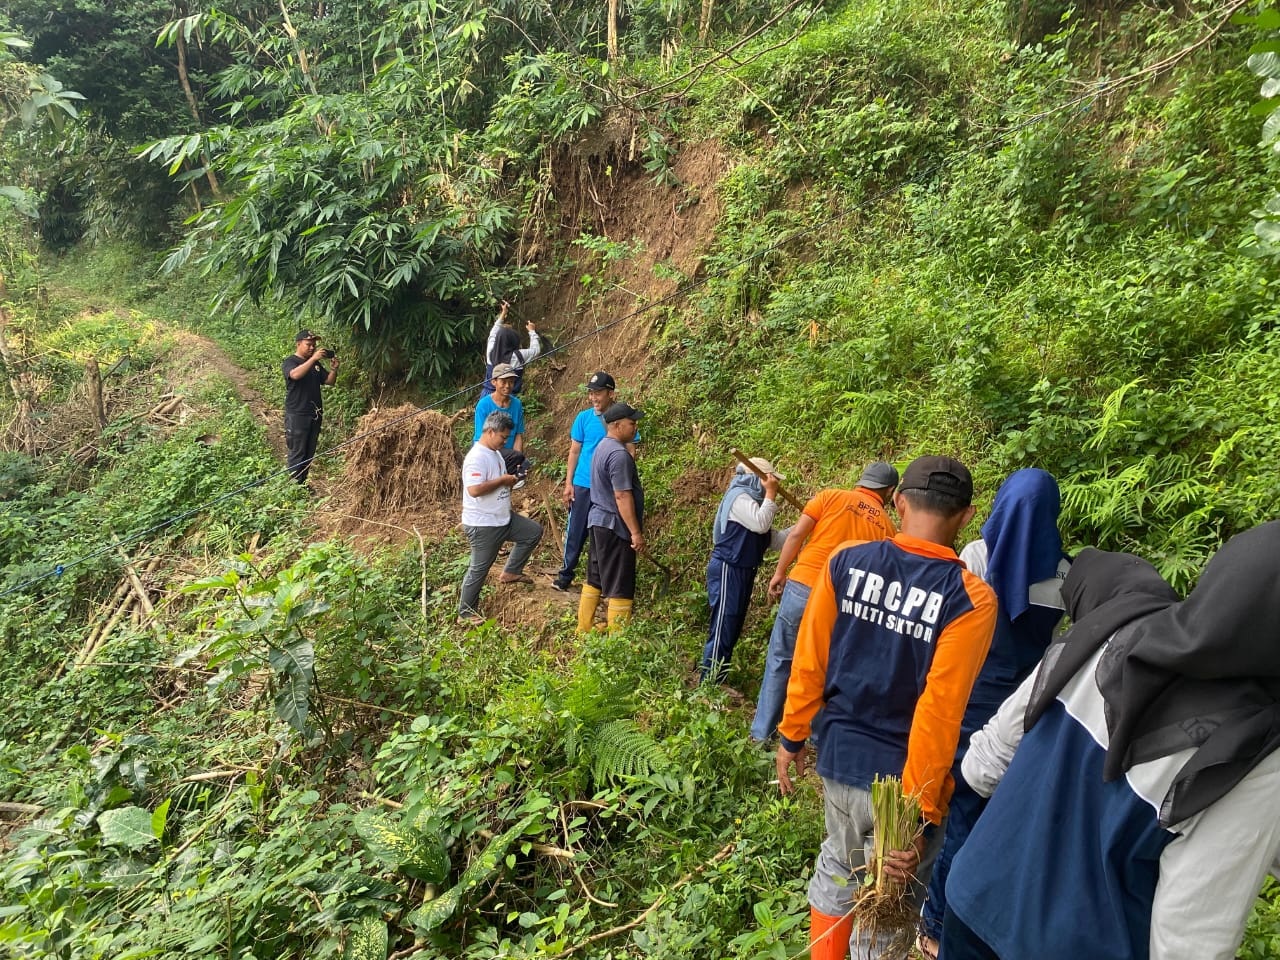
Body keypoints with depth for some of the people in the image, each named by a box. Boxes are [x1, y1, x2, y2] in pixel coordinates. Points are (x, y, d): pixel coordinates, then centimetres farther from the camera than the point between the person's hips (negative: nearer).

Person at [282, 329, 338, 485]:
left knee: (310, 453, 10)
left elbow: (329, 381, 13)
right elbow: (295, 374, -26)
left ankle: (302, 483, 19)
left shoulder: (316, 364, 15)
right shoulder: (289, 362, -5)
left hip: (315, 414, 7)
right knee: (297, 453, -5)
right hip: (297, 415, -7)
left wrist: (334, 368, -5)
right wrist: (313, 359, -32)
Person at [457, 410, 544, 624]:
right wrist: (503, 480, -23)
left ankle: (510, 573, 20)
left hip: (504, 518, 9)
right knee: (479, 569, 1)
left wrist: (510, 480, 8)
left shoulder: (495, 453, 10)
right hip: (482, 524, -9)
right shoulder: (477, 457, -22)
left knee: (534, 531, 15)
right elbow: (474, 489, -33)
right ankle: (465, 613, 16)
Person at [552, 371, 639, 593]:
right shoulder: (584, 418, -1)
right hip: (583, 485, 1)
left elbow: (631, 453, 0)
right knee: (575, 531, 8)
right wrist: (568, 483, 0)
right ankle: (566, 574, 21)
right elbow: (574, 451, 4)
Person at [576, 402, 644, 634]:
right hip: (615, 526, -10)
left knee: (595, 577, 17)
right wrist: (636, 532, -21)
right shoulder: (619, 454, -21)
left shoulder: (603, 446, 10)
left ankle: (584, 628, 26)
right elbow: (622, 496, -24)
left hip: (599, 520, 10)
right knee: (620, 585, -2)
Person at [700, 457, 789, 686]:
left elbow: (774, 540, 14)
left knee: (733, 629, 14)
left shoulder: (753, 499, 14)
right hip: (728, 570, -10)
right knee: (722, 628, -7)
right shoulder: (739, 496, -13)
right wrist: (770, 494, -15)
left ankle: (717, 682, 22)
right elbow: (761, 524, -26)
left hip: (743, 571, 10)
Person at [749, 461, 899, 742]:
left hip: (802, 587, -1)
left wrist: (779, 573, 4)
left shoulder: (831, 496, 5)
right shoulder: (886, 525, 10)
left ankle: (762, 732, 17)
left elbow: (797, 534, -3)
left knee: (780, 660, 12)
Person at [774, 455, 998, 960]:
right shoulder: (971, 598, -18)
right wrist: (919, 813, -16)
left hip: (839, 759, 4)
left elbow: (809, 660, -4)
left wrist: (792, 736, 9)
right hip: (903, 777, -3)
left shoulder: (845, 560, -9)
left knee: (837, 868, 28)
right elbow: (939, 711, -21)